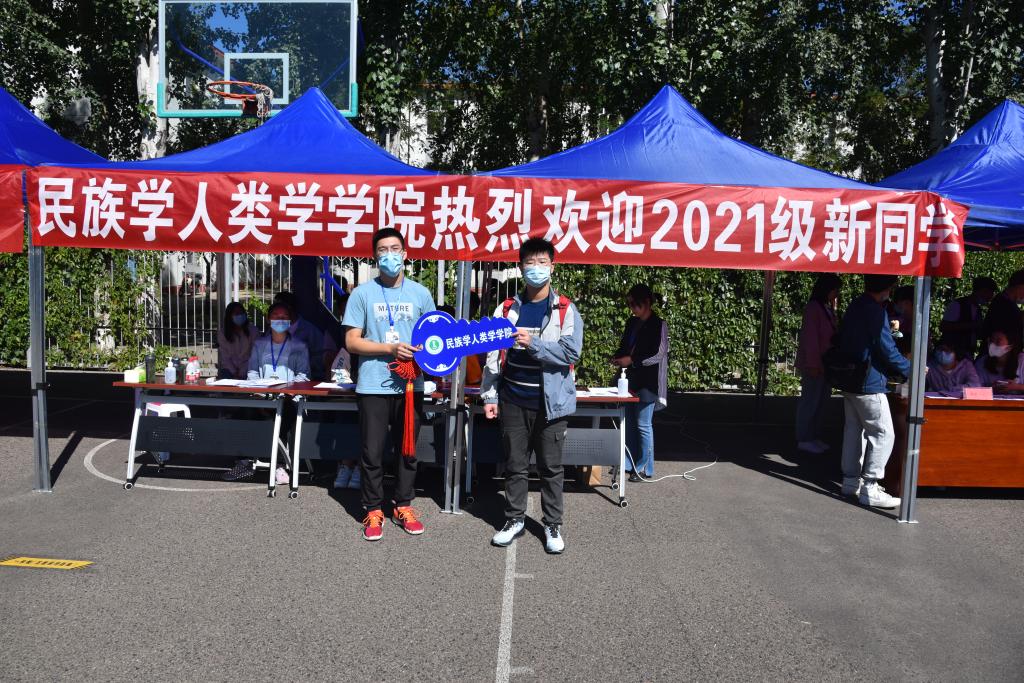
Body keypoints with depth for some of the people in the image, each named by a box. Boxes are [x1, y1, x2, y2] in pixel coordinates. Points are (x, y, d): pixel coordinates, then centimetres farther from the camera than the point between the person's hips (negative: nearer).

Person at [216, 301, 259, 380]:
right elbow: (224, 356, -2)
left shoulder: (252, 330, -3)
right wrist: (234, 373, -14)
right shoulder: (222, 332, 0)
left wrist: (242, 373, -16)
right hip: (229, 369, 1)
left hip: (246, 370, 0)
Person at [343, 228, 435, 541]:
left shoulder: (420, 294, 6)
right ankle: (373, 510, 19)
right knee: (372, 453, 4)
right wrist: (390, 348, -15)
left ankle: (403, 506, 27)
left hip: (411, 385, 2)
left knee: (408, 450, 11)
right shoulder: (363, 293, 0)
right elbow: (352, 341, -3)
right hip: (373, 386, -2)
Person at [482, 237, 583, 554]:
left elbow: (571, 352, -12)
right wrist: (489, 395, 0)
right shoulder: (507, 309, 5)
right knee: (515, 465, 11)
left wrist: (533, 343, -20)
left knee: (551, 467, 8)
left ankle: (553, 525, 21)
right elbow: (493, 353, 5)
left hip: (551, 402, -2)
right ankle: (514, 519, 26)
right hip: (513, 401, 2)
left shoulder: (566, 310, -2)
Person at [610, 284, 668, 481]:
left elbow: (659, 354, -14)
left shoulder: (659, 325, -8)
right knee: (629, 423, 11)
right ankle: (629, 463, 22)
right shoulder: (631, 323, 12)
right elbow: (624, 346, 22)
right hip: (631, 379, 7)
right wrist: (617, 357, 1)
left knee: (643, 424, -3)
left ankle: (644, 467, 7)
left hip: (648, 382, -7)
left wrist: (631, 360, -17)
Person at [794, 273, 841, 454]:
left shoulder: (828, 309, 12)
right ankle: (804, 439, 9)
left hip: (825, 364, 8)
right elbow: (810, 338, -16)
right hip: (813, 364, -8)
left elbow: (831, 336, 12)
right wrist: (813, 364, -16)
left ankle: (814, 436, 23)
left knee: (821, 400, 13)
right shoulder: (813, 308, -13)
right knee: (810, 400, 0)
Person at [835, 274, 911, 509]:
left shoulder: (854, 306, 11)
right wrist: (911, 370, -2)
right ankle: (869, 489, -6)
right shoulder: (875, 311, -17)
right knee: (883, 434, -5)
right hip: (869, 385, -9)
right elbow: (888, 351, -17)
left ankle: (851, 480, 21)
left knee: (854, 429, 14)